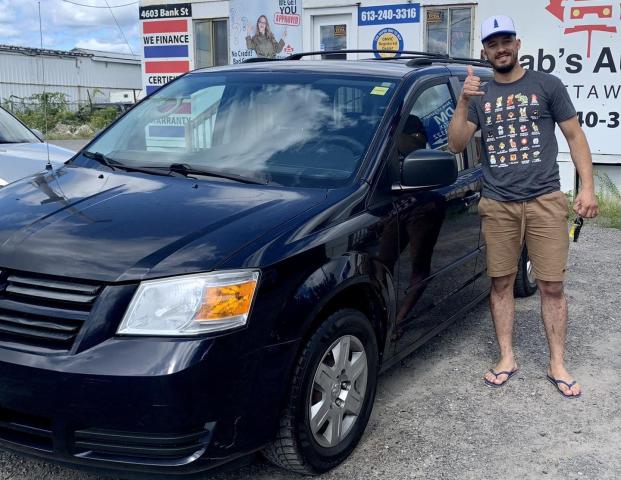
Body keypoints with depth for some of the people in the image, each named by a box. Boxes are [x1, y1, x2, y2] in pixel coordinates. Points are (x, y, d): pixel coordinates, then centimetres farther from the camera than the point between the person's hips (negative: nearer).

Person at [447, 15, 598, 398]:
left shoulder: (546, 85, 5)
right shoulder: (480, 95, 11)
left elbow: (575, 136, 6)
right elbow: (456, 145, 1)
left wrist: (587, 186, -3)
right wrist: (463, 102, -14)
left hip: (545, 202, -2)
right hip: (498, 206, 2)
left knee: (552, 286, 0)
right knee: (501, 284, 6)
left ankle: (558, 364, 11)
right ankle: (507, 358, 18)